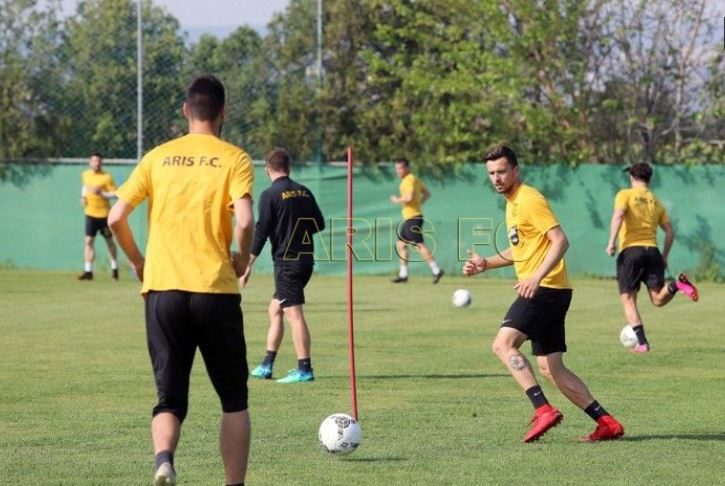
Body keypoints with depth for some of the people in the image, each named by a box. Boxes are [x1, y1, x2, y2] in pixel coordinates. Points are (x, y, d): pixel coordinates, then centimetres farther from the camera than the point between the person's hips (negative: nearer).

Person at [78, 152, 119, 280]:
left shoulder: (107, 177, -11)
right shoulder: (85, 175, 4)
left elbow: (115, 194, -12)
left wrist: (101, 193, -26)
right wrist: (83, 196, 7)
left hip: (104, 214, -3)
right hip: (90, 213, 3)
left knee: (109, 241, 12)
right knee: (89, 241, -7)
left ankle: (114, 268, 29)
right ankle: (88, 271, -7)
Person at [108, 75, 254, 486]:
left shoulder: (159, 157, 8)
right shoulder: (234, 159, 0)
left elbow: (116, 218, 1)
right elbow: (244, 220, -15)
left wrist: (139, 262, 16)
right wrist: (242, 259, 4)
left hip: (161, 288, 2)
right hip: (216, 291, -2)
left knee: (170, 399, 4)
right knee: (234, 400, 13)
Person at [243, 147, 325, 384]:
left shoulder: (270, 195, -9)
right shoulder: (304, 192, 9)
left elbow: (261, 232, -12)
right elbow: (319, 224, 14)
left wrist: (248, 265, -9)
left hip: (287, 261, -7)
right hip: (306, 258, 7)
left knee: (293, 313, -7)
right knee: (275, 309, 16)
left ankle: (304, 369, -10)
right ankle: (266, 365, 17)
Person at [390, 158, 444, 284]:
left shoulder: (409, 180, -13)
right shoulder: (414, 179, 18)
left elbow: (409, 197, -26)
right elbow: (427, 194, 25)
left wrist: (397, 200, -10)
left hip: (412, 218, -11)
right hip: (408, 218, 11)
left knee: (419, 245, -14)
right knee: (401, 245, 14)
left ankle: (436, 270, -18)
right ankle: (403, 274, 18)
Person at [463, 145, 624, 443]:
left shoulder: (529, 200, -11)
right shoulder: (512, 203, 19)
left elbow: (560, 241, -19)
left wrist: (536, 276, -30)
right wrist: (486, 263, 18)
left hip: (547, 288, -10)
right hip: (541, 292, 10)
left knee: (504, 344, -20)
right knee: (550, 368, 8)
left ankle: (543, 410, -26)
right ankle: (607, 423, 7)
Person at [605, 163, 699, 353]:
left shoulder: (625, 195, 4)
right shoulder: (656, 202, 18)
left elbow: (618, 215, -16)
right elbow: (669, 231, 15)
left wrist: (611, 242, -16)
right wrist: (664, 257, 22)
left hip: (630, 251, -4)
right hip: (652, 250, 4)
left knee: (628, 300, 4)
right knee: (658, 299, 3)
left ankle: (642, 342, -5)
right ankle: (677, 284, -27)